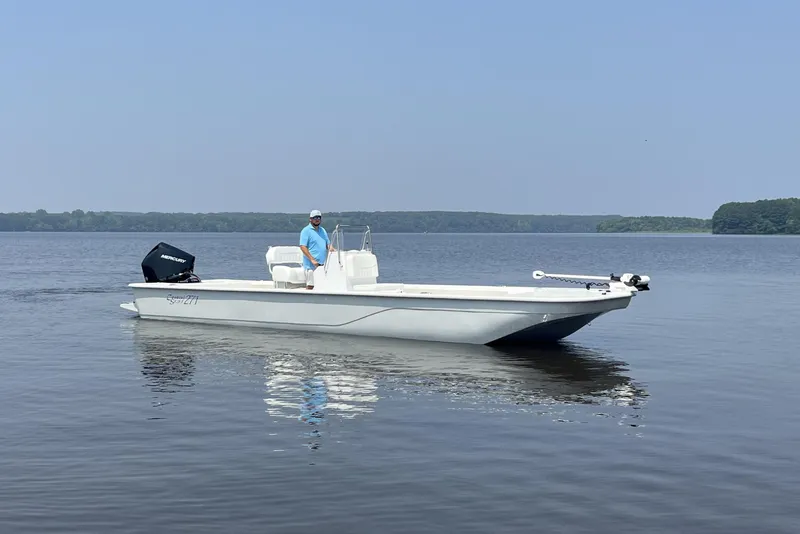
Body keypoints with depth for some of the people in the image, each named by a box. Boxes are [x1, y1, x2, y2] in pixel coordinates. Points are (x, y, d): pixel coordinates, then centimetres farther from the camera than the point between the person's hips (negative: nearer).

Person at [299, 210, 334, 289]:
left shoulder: (322, 230, 18)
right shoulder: (306, 231, -5)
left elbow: (328, 243, 23)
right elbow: (303, 247, -12)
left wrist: (330, 247, -4)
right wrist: (312, 260, -19)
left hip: (323, 264, 7)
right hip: (311, 265, -7)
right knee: (310, 285, -9)